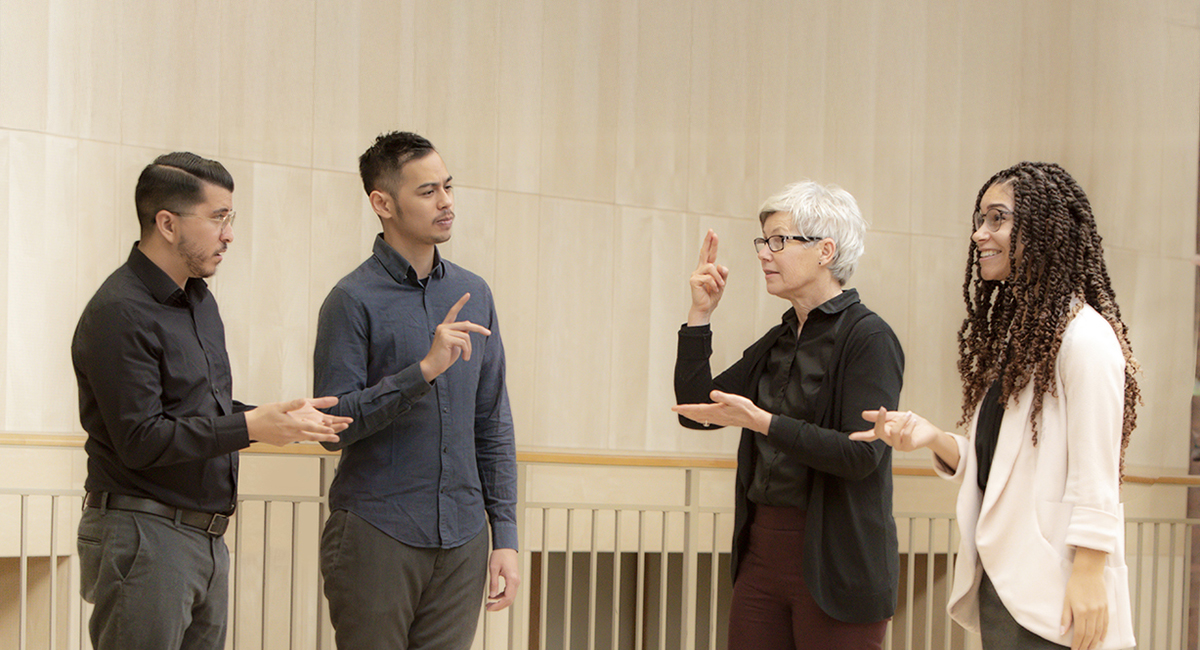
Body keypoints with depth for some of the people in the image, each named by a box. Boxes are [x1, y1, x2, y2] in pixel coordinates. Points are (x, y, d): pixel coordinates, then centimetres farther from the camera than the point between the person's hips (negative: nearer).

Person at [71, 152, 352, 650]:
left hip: (205, 535, 9)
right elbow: (140, 440, -20)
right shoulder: (118, 314, -15)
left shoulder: (199, 300, 15)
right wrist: (251, 427, -21)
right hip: (143, 536, -9)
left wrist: (279, 416, 3)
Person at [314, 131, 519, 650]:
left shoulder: (473, 295, 10)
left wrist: (505, 537, 8)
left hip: (461, 542, 5)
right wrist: (425, 369, -22)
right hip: (377, 534, -5)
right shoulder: (355, 300, -6)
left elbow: (492, 426, 13)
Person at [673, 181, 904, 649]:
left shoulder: (868, 338, -10)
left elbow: (862, 454, -20)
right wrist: (700, 314, 6)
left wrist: (761, 422, -26)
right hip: (762, 551, 7)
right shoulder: (778, 342, 14)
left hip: (835, 564, -7)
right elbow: (696, 408, 13)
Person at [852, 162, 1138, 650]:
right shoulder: (1011, 334, 17)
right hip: (998, 581, 9)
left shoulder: (1085, 336, -12)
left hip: (1051, 590, -9)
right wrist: (933, 439, 1)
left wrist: (1089, 577, -21)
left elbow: (1095, 479, -16)